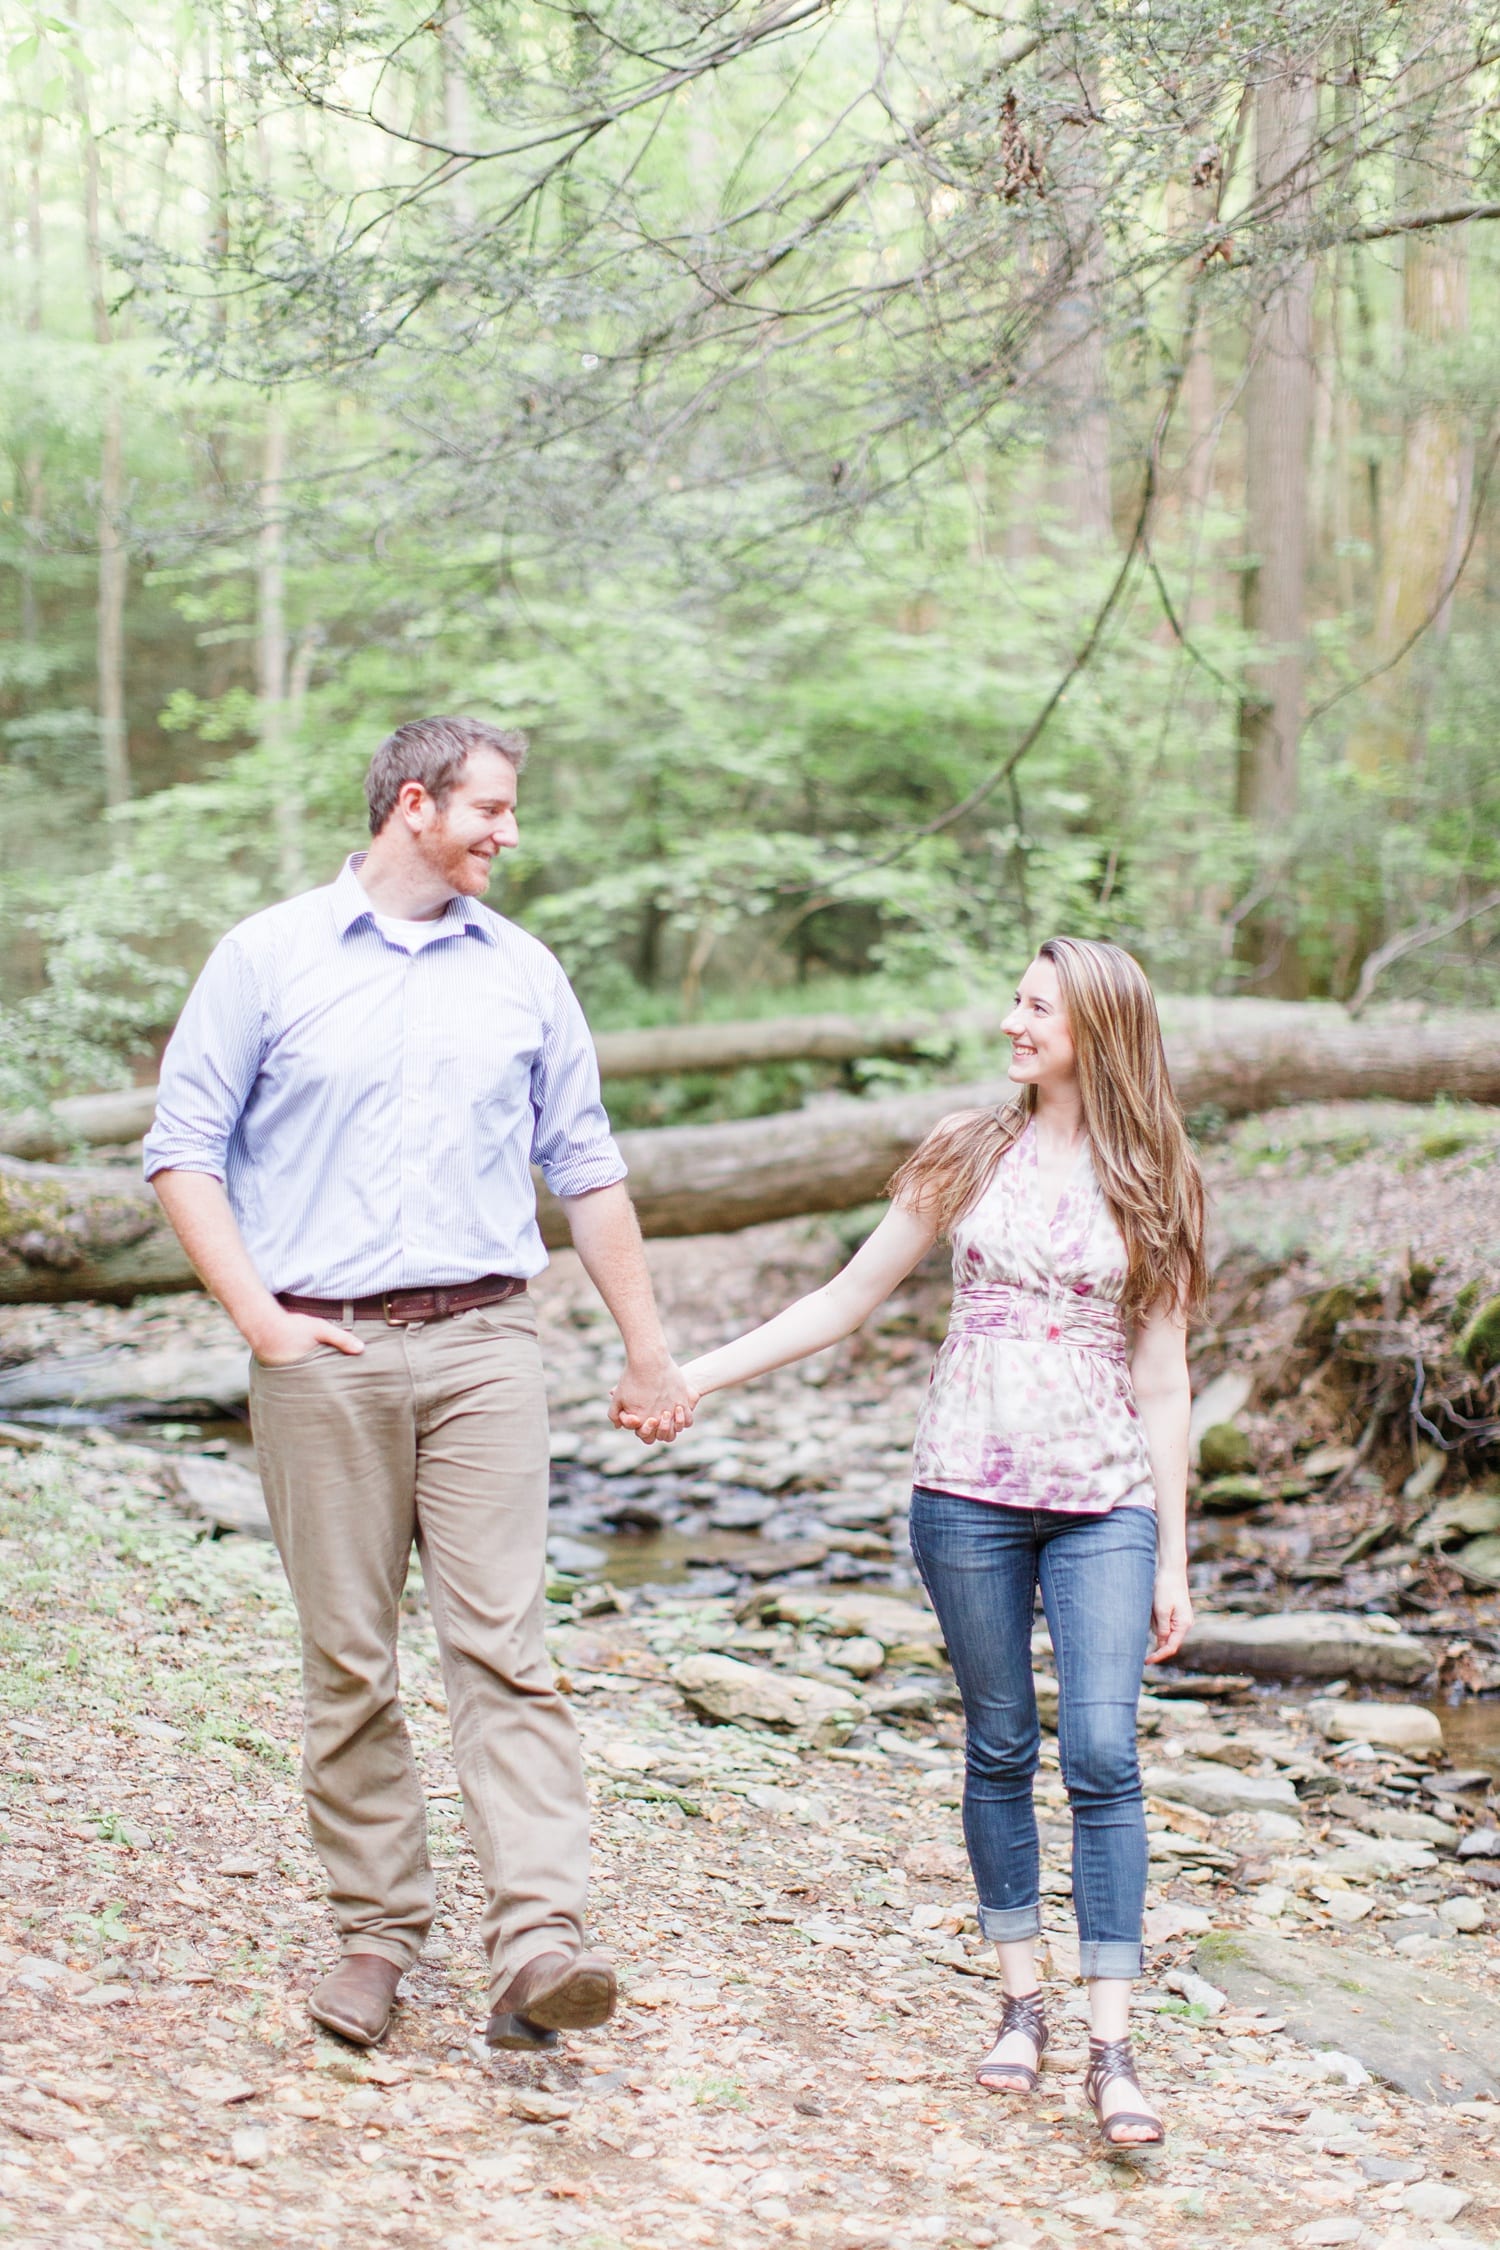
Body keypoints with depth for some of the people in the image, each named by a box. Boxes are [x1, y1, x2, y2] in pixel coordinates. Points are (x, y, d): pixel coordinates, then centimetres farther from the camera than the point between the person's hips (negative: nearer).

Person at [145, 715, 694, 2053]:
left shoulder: (523, 974, 13)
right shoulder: (269, 959, 4)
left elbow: (588, 1170, 17)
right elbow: (184, 1151, 3)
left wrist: (649, 1350, 15)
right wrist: (259, 1320, -6)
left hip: (480, 1344, 1)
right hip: (322, 1355, -1)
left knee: (504, 1642, -8)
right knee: (349, 1657, 3)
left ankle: (539, 1942, -14)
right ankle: (378, 1931, 14)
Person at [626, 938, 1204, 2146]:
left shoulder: (1151, 1187, 3)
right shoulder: (972, 1155, 6)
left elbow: (1160, 1382, 4)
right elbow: (849, 1299, 10)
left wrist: (1172, 1557, 2)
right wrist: (699, 1374, 5)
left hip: (1106, 1507, -1)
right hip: (969, 1492, 1)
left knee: (1102, 1755, -9)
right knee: (1001, 1748, 8)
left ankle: (1113, 2047, -5)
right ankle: (1022, 2002, 21)